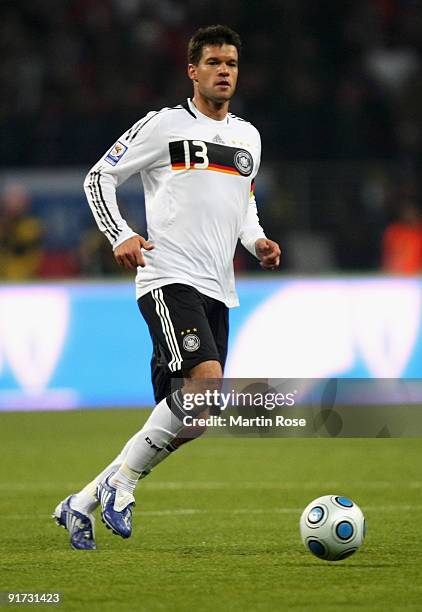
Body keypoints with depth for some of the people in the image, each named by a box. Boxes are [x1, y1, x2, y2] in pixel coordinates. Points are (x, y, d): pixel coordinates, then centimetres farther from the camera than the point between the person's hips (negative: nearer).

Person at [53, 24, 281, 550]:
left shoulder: (248, 136, 19)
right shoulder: (164, 124, 1)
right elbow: (99, 178, 3)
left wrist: (257, 241, 12)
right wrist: (120, 236, -12)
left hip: (218, 290, 7)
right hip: (169, 278, -7)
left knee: (186, 417, 3)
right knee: (207, 383, -27)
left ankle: (82, 504, 15)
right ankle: (121, 482, -12)